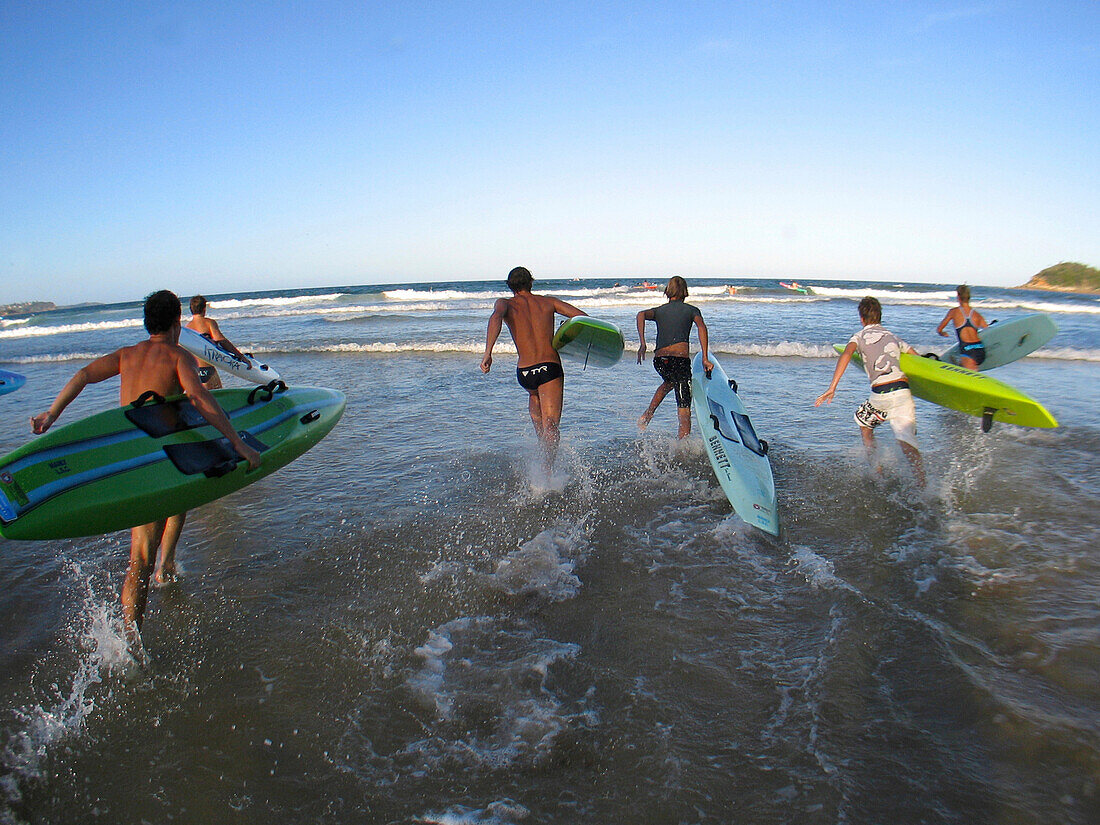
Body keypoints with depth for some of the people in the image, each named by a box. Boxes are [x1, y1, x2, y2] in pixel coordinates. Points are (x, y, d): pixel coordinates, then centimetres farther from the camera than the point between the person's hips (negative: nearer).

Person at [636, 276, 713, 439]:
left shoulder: (659, 310, 19)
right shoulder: (691, 310, 14)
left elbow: (642, 314, -3)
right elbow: (701, 327, -7)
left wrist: (642, 344, -10)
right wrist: (705, 359, -11)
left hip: (659, 360, 4)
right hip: (680, 359, -4)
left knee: (669, 382, 38)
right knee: (684, 411, -3)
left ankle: (648, 414, 22)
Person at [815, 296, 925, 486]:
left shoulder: (860, 336, 12)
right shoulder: (894, 337, 26)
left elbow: (847, 354, -10)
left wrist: (832, 387, -17)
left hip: (880, 394, -2)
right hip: (903, 390, 3)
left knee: (863, 422, 27)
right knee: (907, 441, -7)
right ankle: (922, 484, -28)